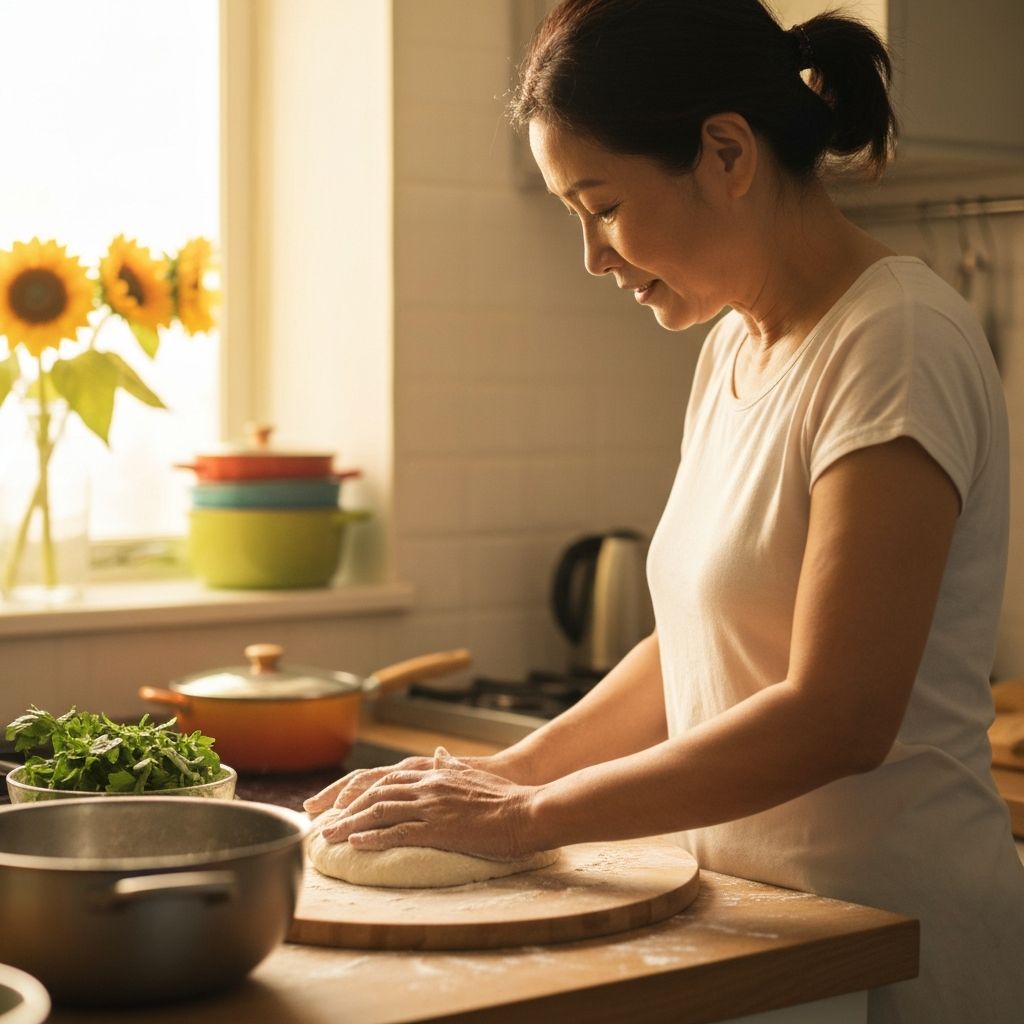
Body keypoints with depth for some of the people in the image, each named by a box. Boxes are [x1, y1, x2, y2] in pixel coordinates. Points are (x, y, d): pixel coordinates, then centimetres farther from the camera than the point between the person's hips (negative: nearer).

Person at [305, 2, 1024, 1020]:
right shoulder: (732, 350, 8)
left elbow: (835, 718, -22)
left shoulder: (897, 342, -17)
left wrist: (531, 814, -16)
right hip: (758, 920, 7)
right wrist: (510, 769, 3)